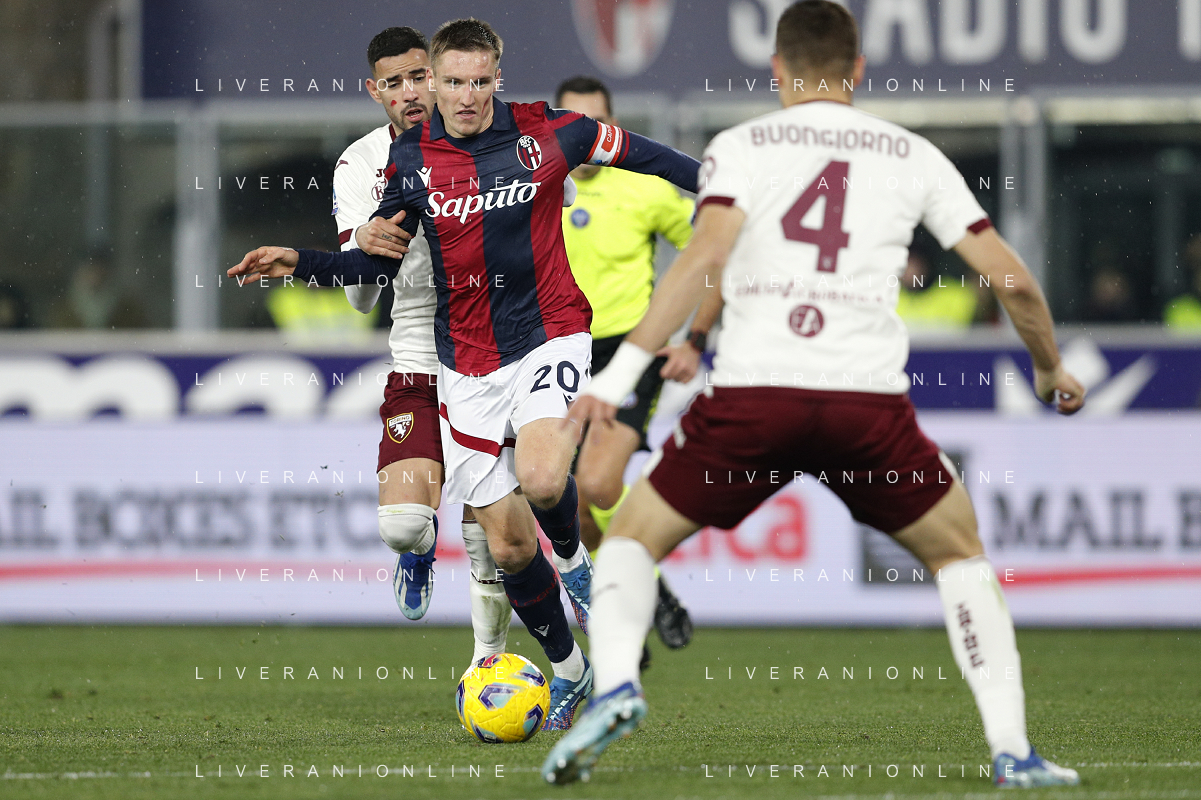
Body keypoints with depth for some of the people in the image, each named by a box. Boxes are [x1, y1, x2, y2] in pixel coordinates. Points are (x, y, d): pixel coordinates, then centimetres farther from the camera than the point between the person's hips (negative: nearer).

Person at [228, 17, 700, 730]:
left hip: (549, 334, -2)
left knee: (540, 478, -31)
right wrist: (299, 264, -6)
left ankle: (574, 558, 4)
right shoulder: (410, 159, -1)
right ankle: (568, 669, 26)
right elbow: (377, 262, 8)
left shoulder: (546, 132, -7)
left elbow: (638, 153, 8)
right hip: (467, 361, 3)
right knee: (508, 544, 3)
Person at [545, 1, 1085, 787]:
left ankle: (615, 684, -11)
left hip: (753, 393, -1)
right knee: (960, 553, 24)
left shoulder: (743, 145, 9)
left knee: (633, 539, 18)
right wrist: (1052, 369, 31)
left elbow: (705, 256, -9)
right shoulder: (912, 155, 15)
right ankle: (1012, 749, 11)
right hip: (870, 397, 1)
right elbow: (1011, 277, 13)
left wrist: (621, 373, -12)